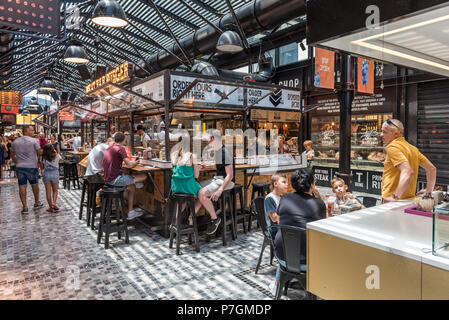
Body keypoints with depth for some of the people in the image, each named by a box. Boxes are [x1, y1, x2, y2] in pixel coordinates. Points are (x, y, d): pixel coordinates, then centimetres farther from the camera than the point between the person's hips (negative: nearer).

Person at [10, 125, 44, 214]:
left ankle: (24, 207, 4)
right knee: (34, 185, 13)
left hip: (19, 167, 3)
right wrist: (42, 149, 13)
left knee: (22, 186, 3)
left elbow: (12, 155, 15)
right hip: (32, 167, -3)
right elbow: (39, 153, -7)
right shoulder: (34, 141, -9)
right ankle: (37, 203, 26)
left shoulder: (15, 142, 7)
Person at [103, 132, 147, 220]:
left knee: (132, 186, 22)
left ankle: (131, 212, 20)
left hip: (107, 179, 10)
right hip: (114, 179, -9)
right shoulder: (120, 148, -11)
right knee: (144, 177, -9)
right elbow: (129, 165, -18)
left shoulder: (109, 148, 15)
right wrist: (136, 162, 4)